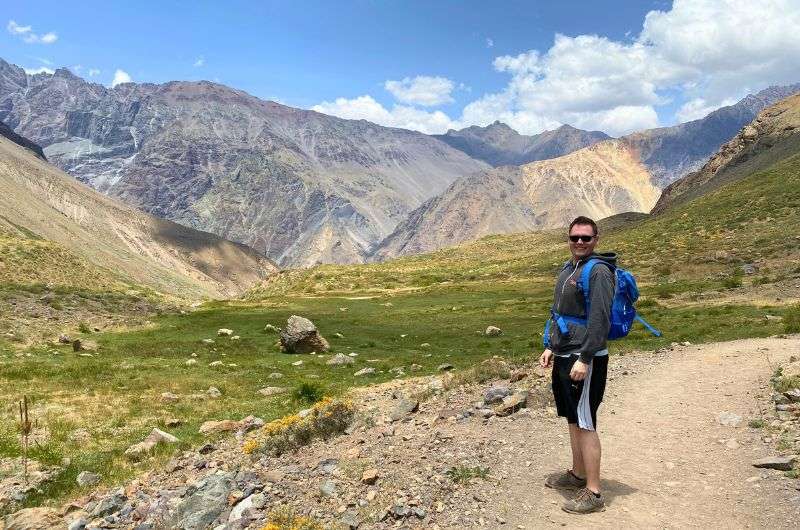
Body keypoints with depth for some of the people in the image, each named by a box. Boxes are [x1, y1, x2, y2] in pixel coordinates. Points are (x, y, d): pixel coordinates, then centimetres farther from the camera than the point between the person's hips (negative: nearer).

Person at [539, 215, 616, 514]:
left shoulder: (598, 271, -13)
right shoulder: (568, 269, 14)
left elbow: (600, 320, -20)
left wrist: (584, 358, -23)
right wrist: (550, 347, 16)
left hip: (585, 360, -9)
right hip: (563, 356, 9)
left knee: (585, 424, -5)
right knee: (572, 420, 18)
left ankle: (593, 493, 3)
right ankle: (578, 475, 32)